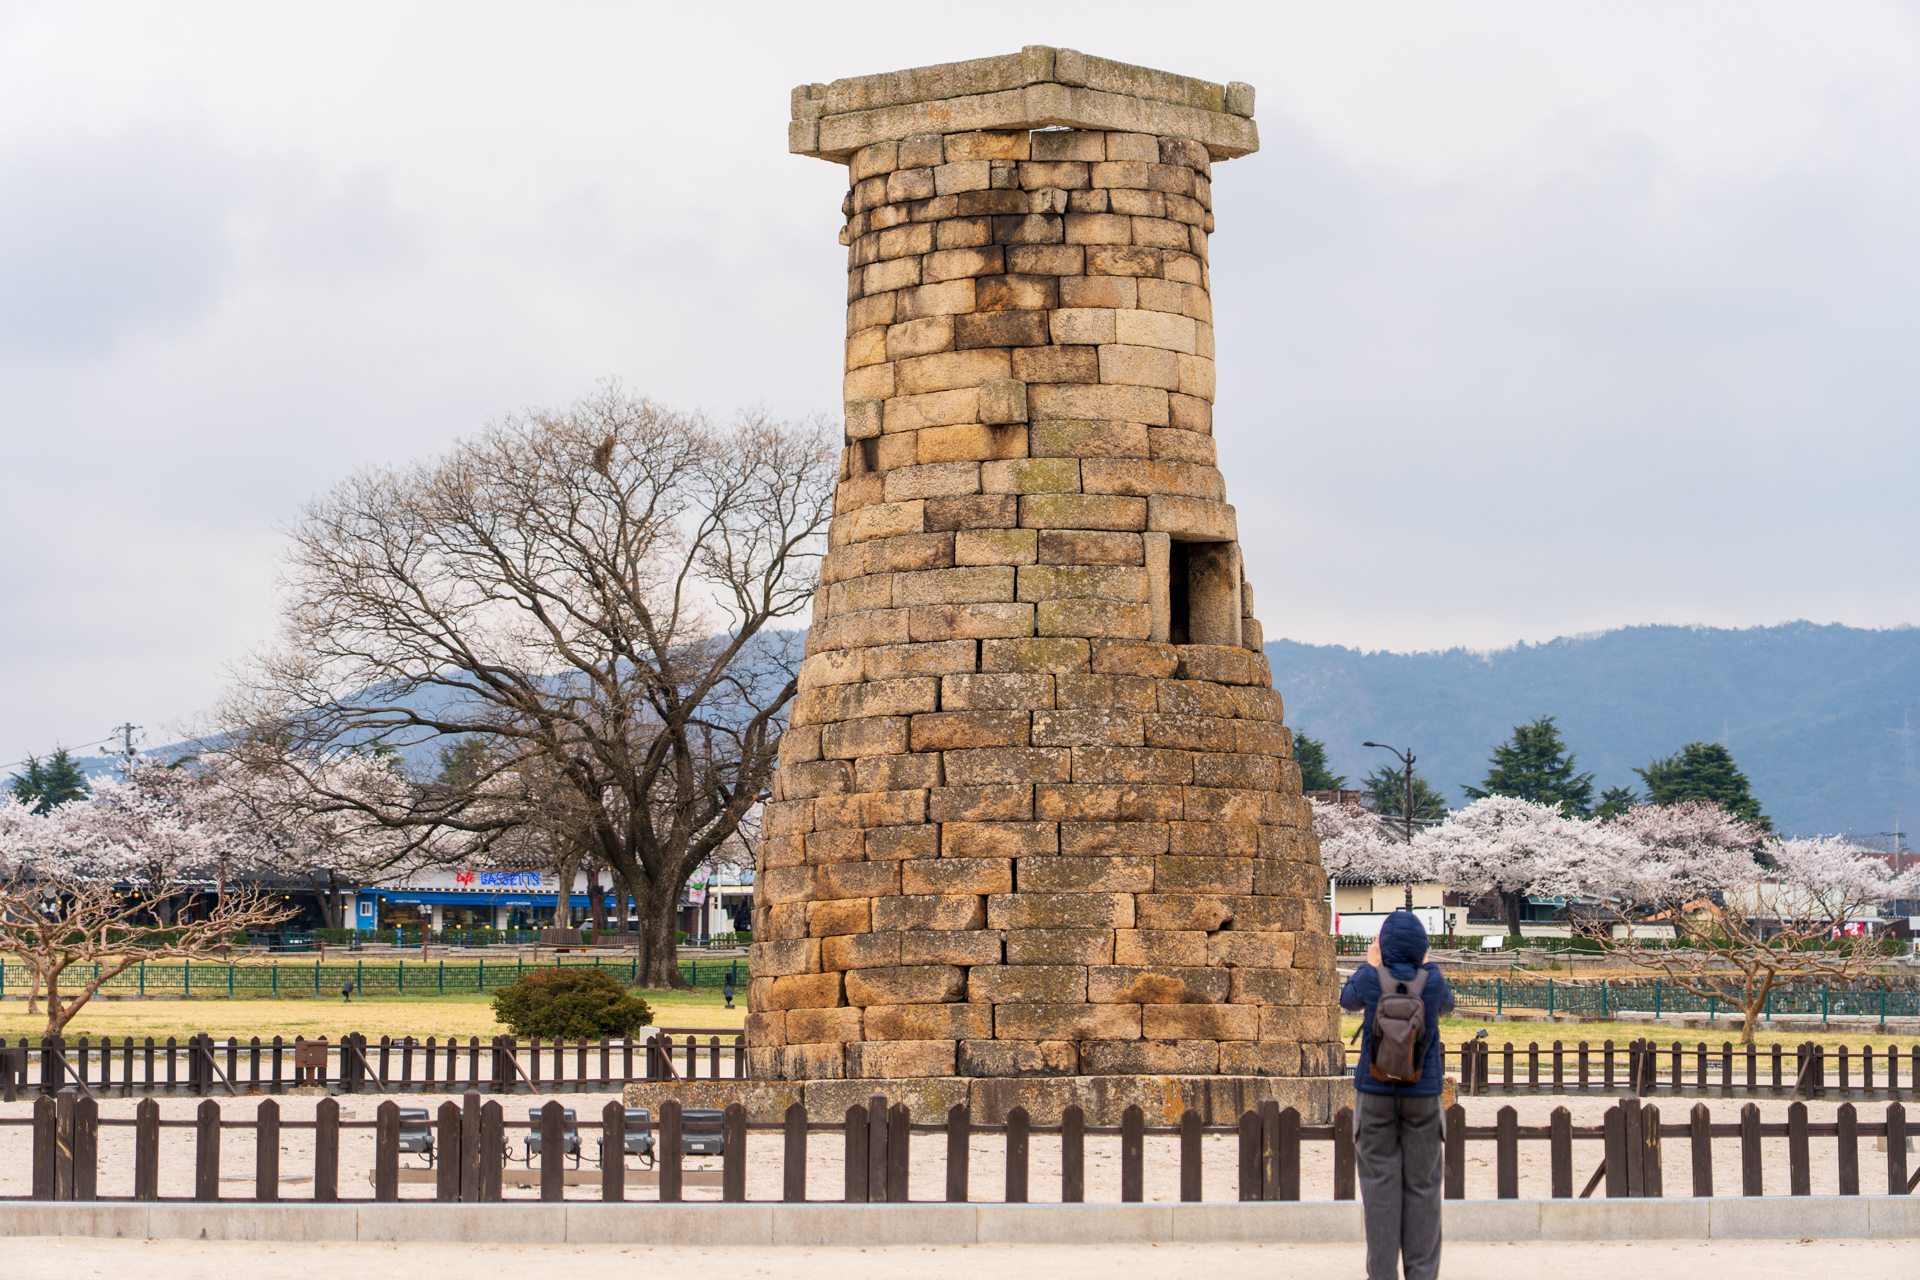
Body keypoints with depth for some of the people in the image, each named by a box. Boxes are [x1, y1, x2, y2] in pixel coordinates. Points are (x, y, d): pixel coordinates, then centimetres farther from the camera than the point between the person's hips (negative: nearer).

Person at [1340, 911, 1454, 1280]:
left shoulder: (1371, 978, -9)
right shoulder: (1431, 980, -7)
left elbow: (1347, 1000, 13)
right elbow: (1447, 1004, 16)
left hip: (1375, 1092, 0)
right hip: (1423, 1093, 1)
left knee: (1380, 1183, 3)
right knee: (1421, 1184, 6)